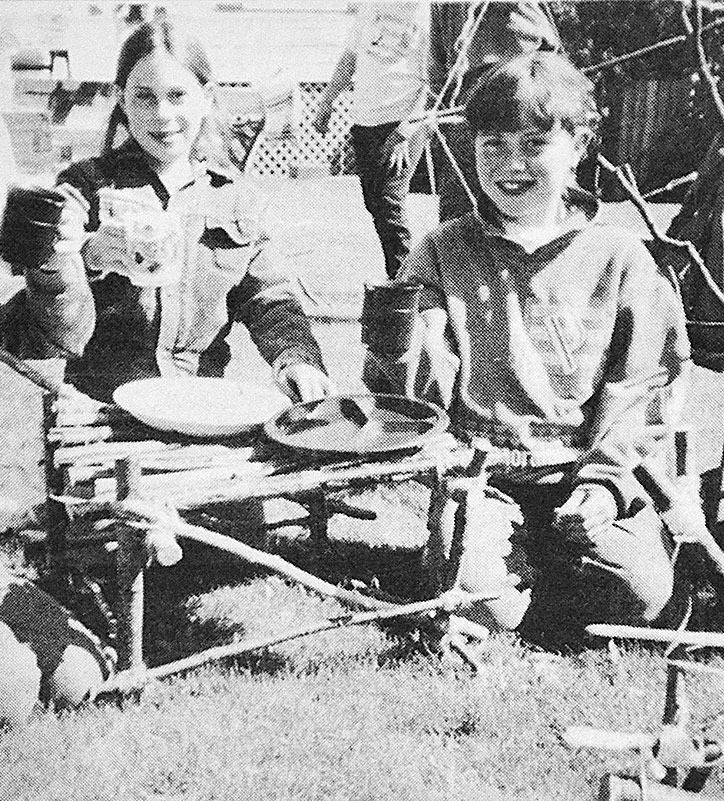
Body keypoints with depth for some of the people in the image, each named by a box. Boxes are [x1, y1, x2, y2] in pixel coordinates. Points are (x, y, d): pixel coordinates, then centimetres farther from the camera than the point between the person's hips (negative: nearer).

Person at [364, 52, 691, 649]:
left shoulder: (618, 257, 2)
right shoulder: (444, 251, 3)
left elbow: (646, 381, 2)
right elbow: (425, 387, -1)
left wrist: (605, 475, -9)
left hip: (582, 469, 1)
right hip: (479, 467, -1)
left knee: (642, 594, -17)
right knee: (480, 601, -22)